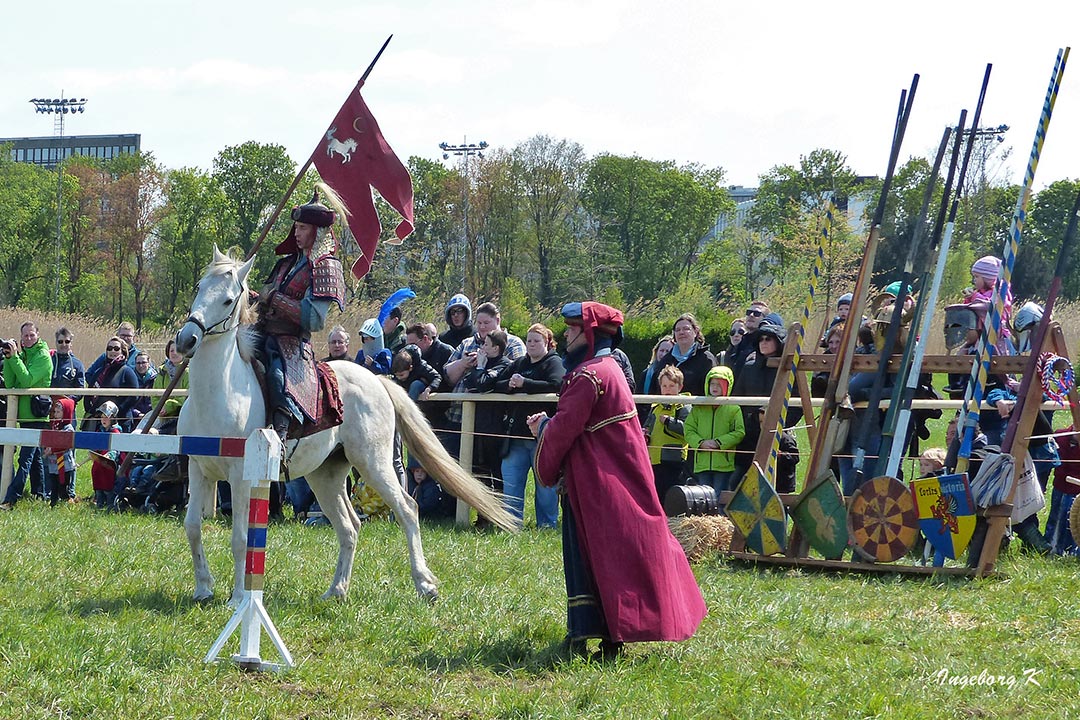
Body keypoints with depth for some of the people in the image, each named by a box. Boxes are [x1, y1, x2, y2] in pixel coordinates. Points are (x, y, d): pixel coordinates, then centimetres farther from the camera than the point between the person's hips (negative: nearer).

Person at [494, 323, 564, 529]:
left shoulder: (553, 363, -1)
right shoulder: (519, 364, 18)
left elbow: (556, 384, -20)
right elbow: (497, 384, 15)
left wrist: (524, 384, -16)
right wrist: (509, 385, -8)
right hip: (516, 434, 6)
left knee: (544, 481, 0)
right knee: (510, 482, 4)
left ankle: (547, 523, 8)